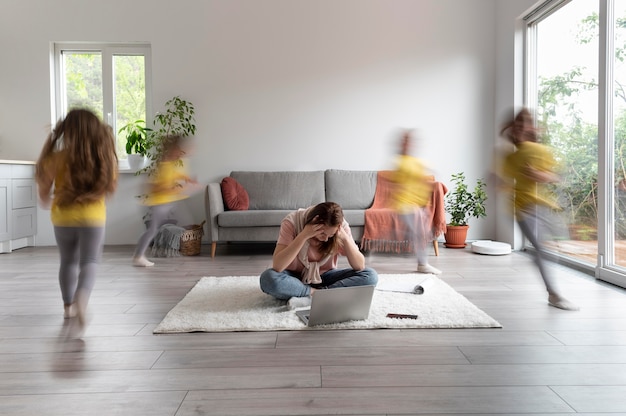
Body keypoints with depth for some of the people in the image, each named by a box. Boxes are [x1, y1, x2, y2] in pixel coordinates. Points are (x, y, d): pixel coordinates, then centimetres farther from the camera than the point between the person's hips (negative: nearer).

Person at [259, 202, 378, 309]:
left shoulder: (341, 226, -16)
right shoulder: (292, 222, -24)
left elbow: (360, 266, -19)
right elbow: (277, 266, -34)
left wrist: (345, 238, -32)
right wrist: (304, 235, -40)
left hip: (324, 277, 3)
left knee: (370, 276, -21)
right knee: (268, 279, -36)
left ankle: (309, 297, -24)